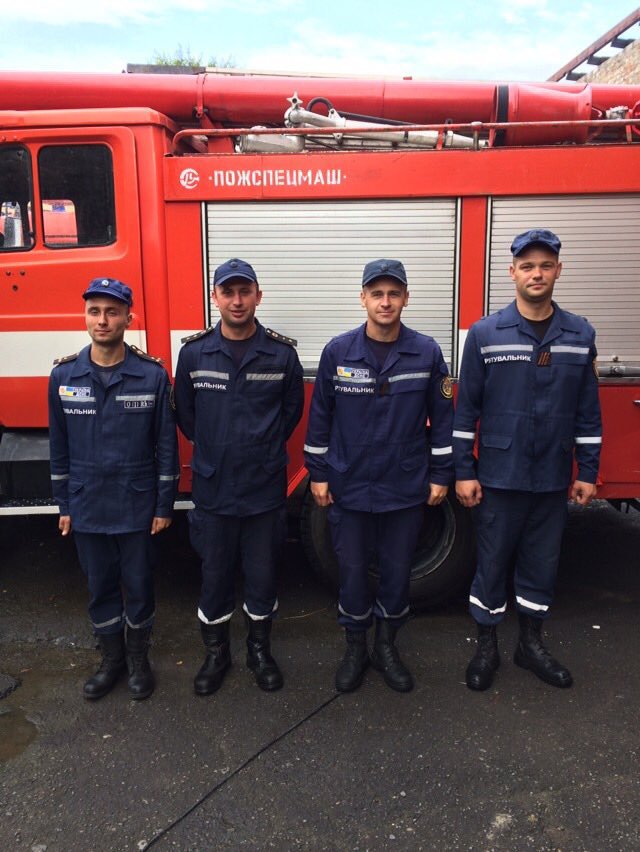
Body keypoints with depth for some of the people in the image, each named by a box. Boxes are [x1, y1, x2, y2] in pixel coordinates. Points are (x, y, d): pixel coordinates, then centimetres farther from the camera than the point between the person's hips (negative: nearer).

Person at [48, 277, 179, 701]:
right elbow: (60, 447, 5)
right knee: (100, 587, 16)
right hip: (87, 507, 2)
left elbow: (166, 445, -5)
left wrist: (164, 505, -5)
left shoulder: (153, 375, -9)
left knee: (138, 585, 11)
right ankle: (111, 658, 36)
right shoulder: (64, 376, -2)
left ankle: (139, 657, 34)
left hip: (136, 506, -2)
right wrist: (64, 505, 6)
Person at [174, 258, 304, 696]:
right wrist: (213, 451, 9)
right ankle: (216, 652, 34)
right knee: (215, 574, 13)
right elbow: (185, 413, 8)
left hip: (266, 487, 0)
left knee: (263, 573, 12)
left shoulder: (282, 352, -5)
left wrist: (265, 449, 8)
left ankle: (260, 649, 35)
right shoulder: (194, 352, -3)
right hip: (213, 487, 1)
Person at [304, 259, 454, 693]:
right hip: (349, 486, 0)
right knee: (353, 571, 11)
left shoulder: (427, 353, -4)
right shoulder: (338, 352, -5)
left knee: (397, 571, 13)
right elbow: (321, 416, 1)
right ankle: (355, 648, 32)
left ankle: (387, 647, 35)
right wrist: (318, 474, 2)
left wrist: (441, 476, 2)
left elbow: (442, 418, 2)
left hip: (406, 487, 1)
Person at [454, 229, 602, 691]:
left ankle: (532, 643, 34)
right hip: (499, 478, -2)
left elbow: (588, 412, 7)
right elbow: (466, 408, -4)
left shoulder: (580, 335, 3)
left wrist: (588, 472, 6)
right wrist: (464, 472, -6)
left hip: (554, 480, 3)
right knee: (492, 564, 8)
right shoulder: (485, 334, -5)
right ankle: (486, 647, 27)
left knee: (543, 564, 14)